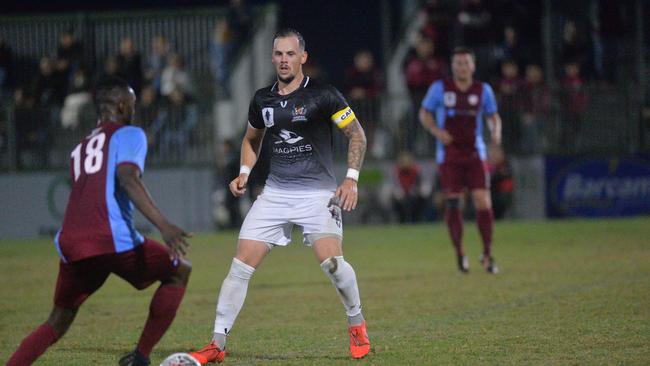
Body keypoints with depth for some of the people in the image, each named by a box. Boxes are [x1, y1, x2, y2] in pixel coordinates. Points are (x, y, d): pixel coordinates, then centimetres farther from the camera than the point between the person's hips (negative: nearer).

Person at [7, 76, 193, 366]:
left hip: (71, 245, 6)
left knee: (57, 323, 19)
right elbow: (128, 178, -12)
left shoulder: (80, 149, 29)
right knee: (179, 272, 16)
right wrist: (164, 226, -22)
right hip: (113, 241, -6)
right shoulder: (129, 135, 7)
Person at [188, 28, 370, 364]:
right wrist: (244, 173, 10)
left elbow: (356, 134, -1)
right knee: (241, 265, -5)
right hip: (275, 193, 4)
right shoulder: (262, 99, 8)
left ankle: (356, 324, 4)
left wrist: (351, 178, -11)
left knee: (331, 261, -23)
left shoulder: (323, 95, -7)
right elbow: (252, 138, 26)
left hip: (318, 193, -4)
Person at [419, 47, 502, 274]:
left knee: (483, 201, -9)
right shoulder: (440, 89, 0)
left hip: (475, 153, 1)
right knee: (452, 204, -4)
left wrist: (496, 131, -6)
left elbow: (493, 116, 15)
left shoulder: (483, 90, 5)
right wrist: (436, 130, -11)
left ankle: (487, 254, 3)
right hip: (449, 155, -1)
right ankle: (459, 253, 11)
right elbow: (424, 113, 8)